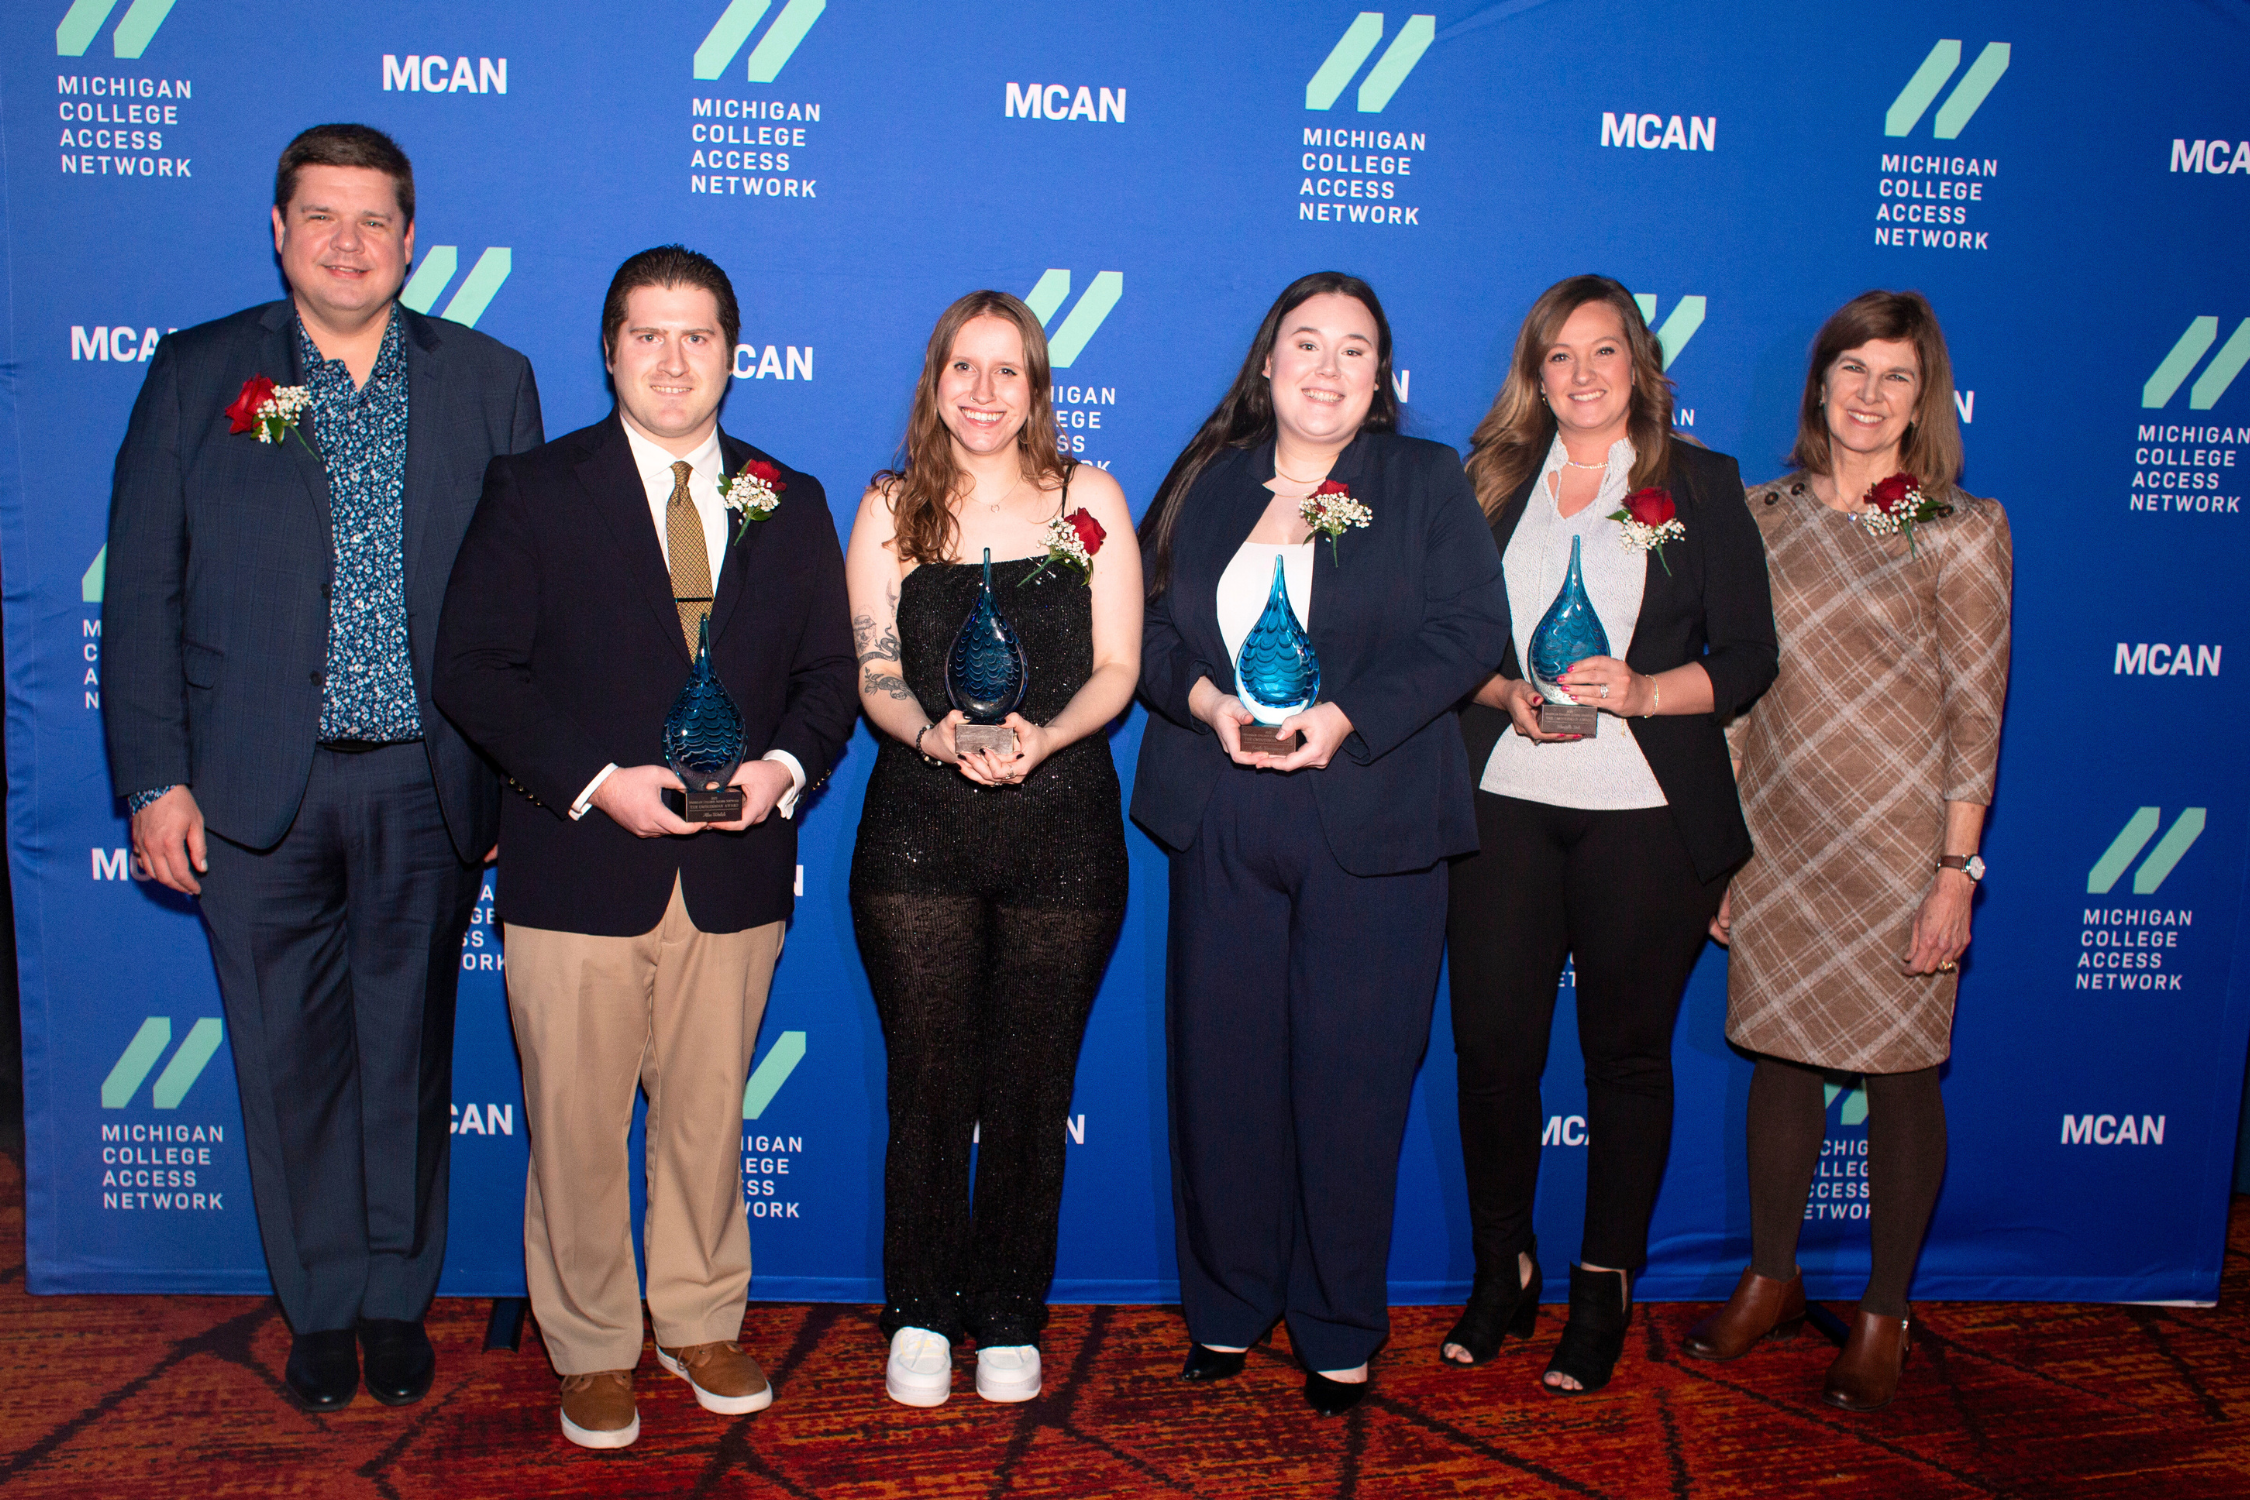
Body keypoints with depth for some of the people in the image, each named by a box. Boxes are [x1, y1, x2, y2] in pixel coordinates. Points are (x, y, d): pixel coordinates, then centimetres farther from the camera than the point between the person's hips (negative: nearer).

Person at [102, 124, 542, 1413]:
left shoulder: (490, 380, 4)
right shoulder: (198, 375, 4)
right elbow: (143, 595, 2)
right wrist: (155, 781, -3)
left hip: (429, 786, 0)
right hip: (257, 790, 0)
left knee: (410, 1052, 10)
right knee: (291, 1060, 10)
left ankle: (399, 1299, 29)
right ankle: (320, 1307, 29)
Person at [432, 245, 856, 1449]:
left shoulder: (790, 505, 10)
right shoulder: (534, 491, 1)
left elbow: (828, 671, 9)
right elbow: (474, 670, -6)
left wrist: (784, 766, -12)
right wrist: (600, 782, -17)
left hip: (737, 873, 2)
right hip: (578, 870, -2)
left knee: (708, 1116, 14)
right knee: (576, 1126, 7)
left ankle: (701, 1323, 33)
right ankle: (592, 1350, 27)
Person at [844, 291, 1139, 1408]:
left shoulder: (1088, 498, 6)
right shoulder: (891, 509, 8)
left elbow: (1118, 668, 2)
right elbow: (875, 677, 4)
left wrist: (1043, 738, -16)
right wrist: (935, 736, -17)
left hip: (1062, 824, 0)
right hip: (920, 824, 1)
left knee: (1031, 1084, 6)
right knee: (929, 1078, 3)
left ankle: (1010, 1317, 22)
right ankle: (920, 1314, 21)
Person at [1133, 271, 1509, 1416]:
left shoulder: (1427, 482, 6)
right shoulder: (1207, 482, 13)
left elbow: (1469, 631, -5)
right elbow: (1147, 627, 9)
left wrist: (1343, 718, -16)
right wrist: (1208, 701, -12)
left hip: (1369, 828, -2)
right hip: (1222, 825, 2)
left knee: (1351, 1078, 2)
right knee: (1221, 1068, 6)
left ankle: (1340, 1332, 19)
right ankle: (1227, 1307, 25)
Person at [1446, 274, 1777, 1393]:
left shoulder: (1701, 485, 5)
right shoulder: (1490, 483, 11)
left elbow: (1748, 657, 1)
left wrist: (1643, 690, -15)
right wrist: (1505, 692, -9)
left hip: (1647, 812, -1)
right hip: (1502, 805, 2)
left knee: (1628, 1051, 6)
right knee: (1491, 1043, 2)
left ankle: (1605, 1287, 22)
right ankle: (1502, 1269, 22)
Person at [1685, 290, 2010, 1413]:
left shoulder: (1960, 532, -4)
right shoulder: (1763, 516, 5)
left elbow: (1975, 711, -6)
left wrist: (1956, 869, -10)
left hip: (1902, 841, -3)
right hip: (1779, 838, 3)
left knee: (1900, 1069, 6)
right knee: (1780, 1051, 12)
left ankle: (1886, 1313, 24)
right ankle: (1771, 1279, 30)